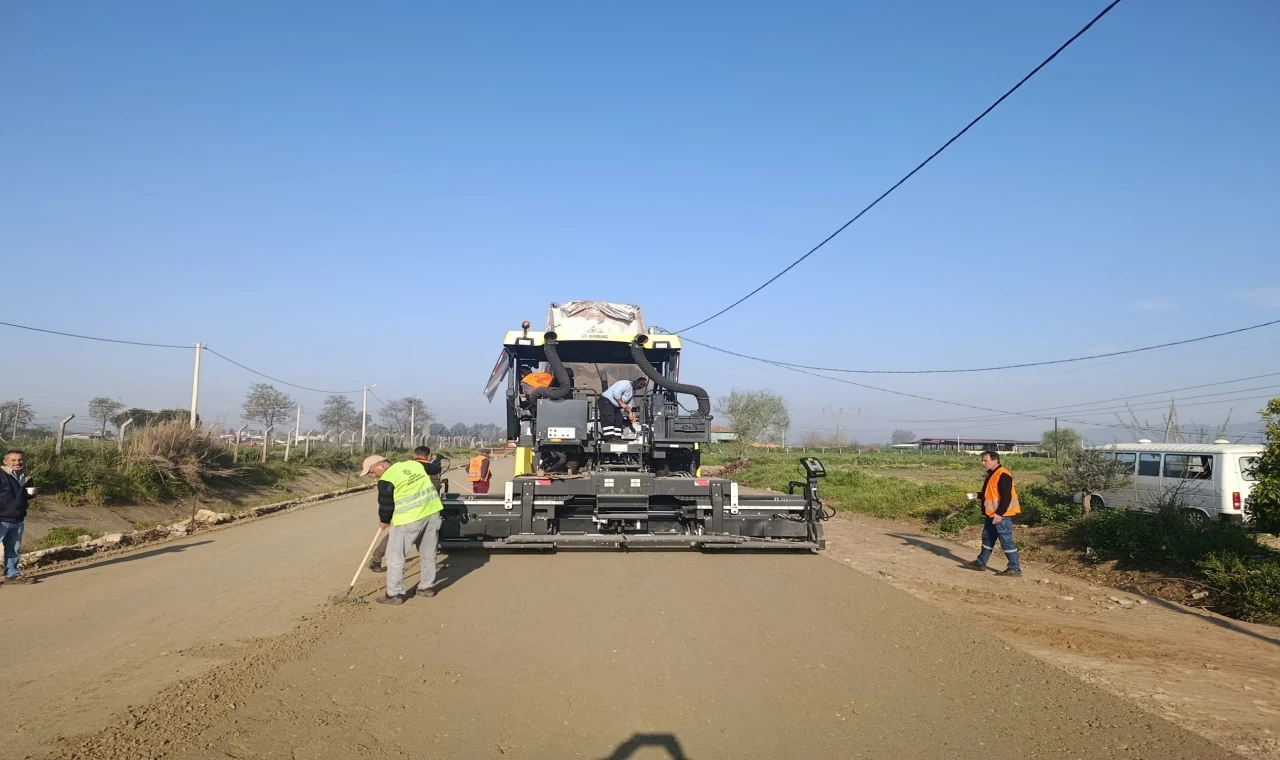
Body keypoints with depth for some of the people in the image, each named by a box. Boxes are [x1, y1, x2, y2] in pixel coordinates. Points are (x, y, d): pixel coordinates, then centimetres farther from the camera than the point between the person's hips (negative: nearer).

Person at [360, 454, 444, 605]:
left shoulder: (386, 480, -9)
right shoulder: (413, 464, 10)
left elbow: (386, 505, -2)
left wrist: (384, 521, 17)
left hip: (409, 518, -7)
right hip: (433, 511, 7)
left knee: (395, 556, 6)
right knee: (428, 553, 19)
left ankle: (395, 594, 9)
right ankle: (427, 587, 29)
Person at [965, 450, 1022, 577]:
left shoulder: (1003, 475, -19)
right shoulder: (992, 474, 13)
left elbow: (1006, 496, -24)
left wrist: (999, 513, -25)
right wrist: (978, 495, 11)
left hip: (1001, 515, -11)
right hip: (992, 514, 11)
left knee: (1006, 540, -6)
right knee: (987, 538, 18)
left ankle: (1015, 568, 0)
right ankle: (981, 563, 29)